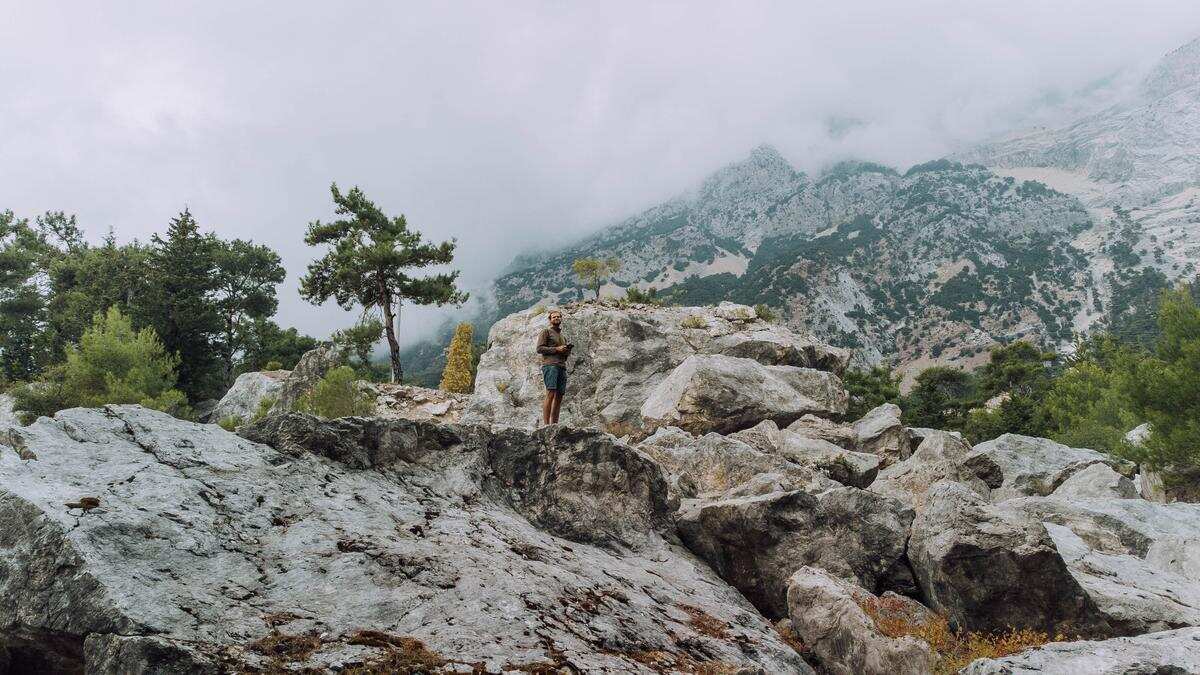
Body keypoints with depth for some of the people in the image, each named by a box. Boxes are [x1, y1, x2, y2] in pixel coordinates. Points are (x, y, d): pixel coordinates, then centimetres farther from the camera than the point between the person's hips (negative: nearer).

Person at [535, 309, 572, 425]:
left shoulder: (562, 336, 30)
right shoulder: (546, 331, 8)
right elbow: (540, 348, -3)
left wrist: (567, 351, 10)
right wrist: (556, 349, -9)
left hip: (562, 366, 7)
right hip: (550, 365, -7)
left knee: (559, 396, 0)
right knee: (551, 393, -19)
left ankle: (554, 423, 1)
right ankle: (545, 423, -24)